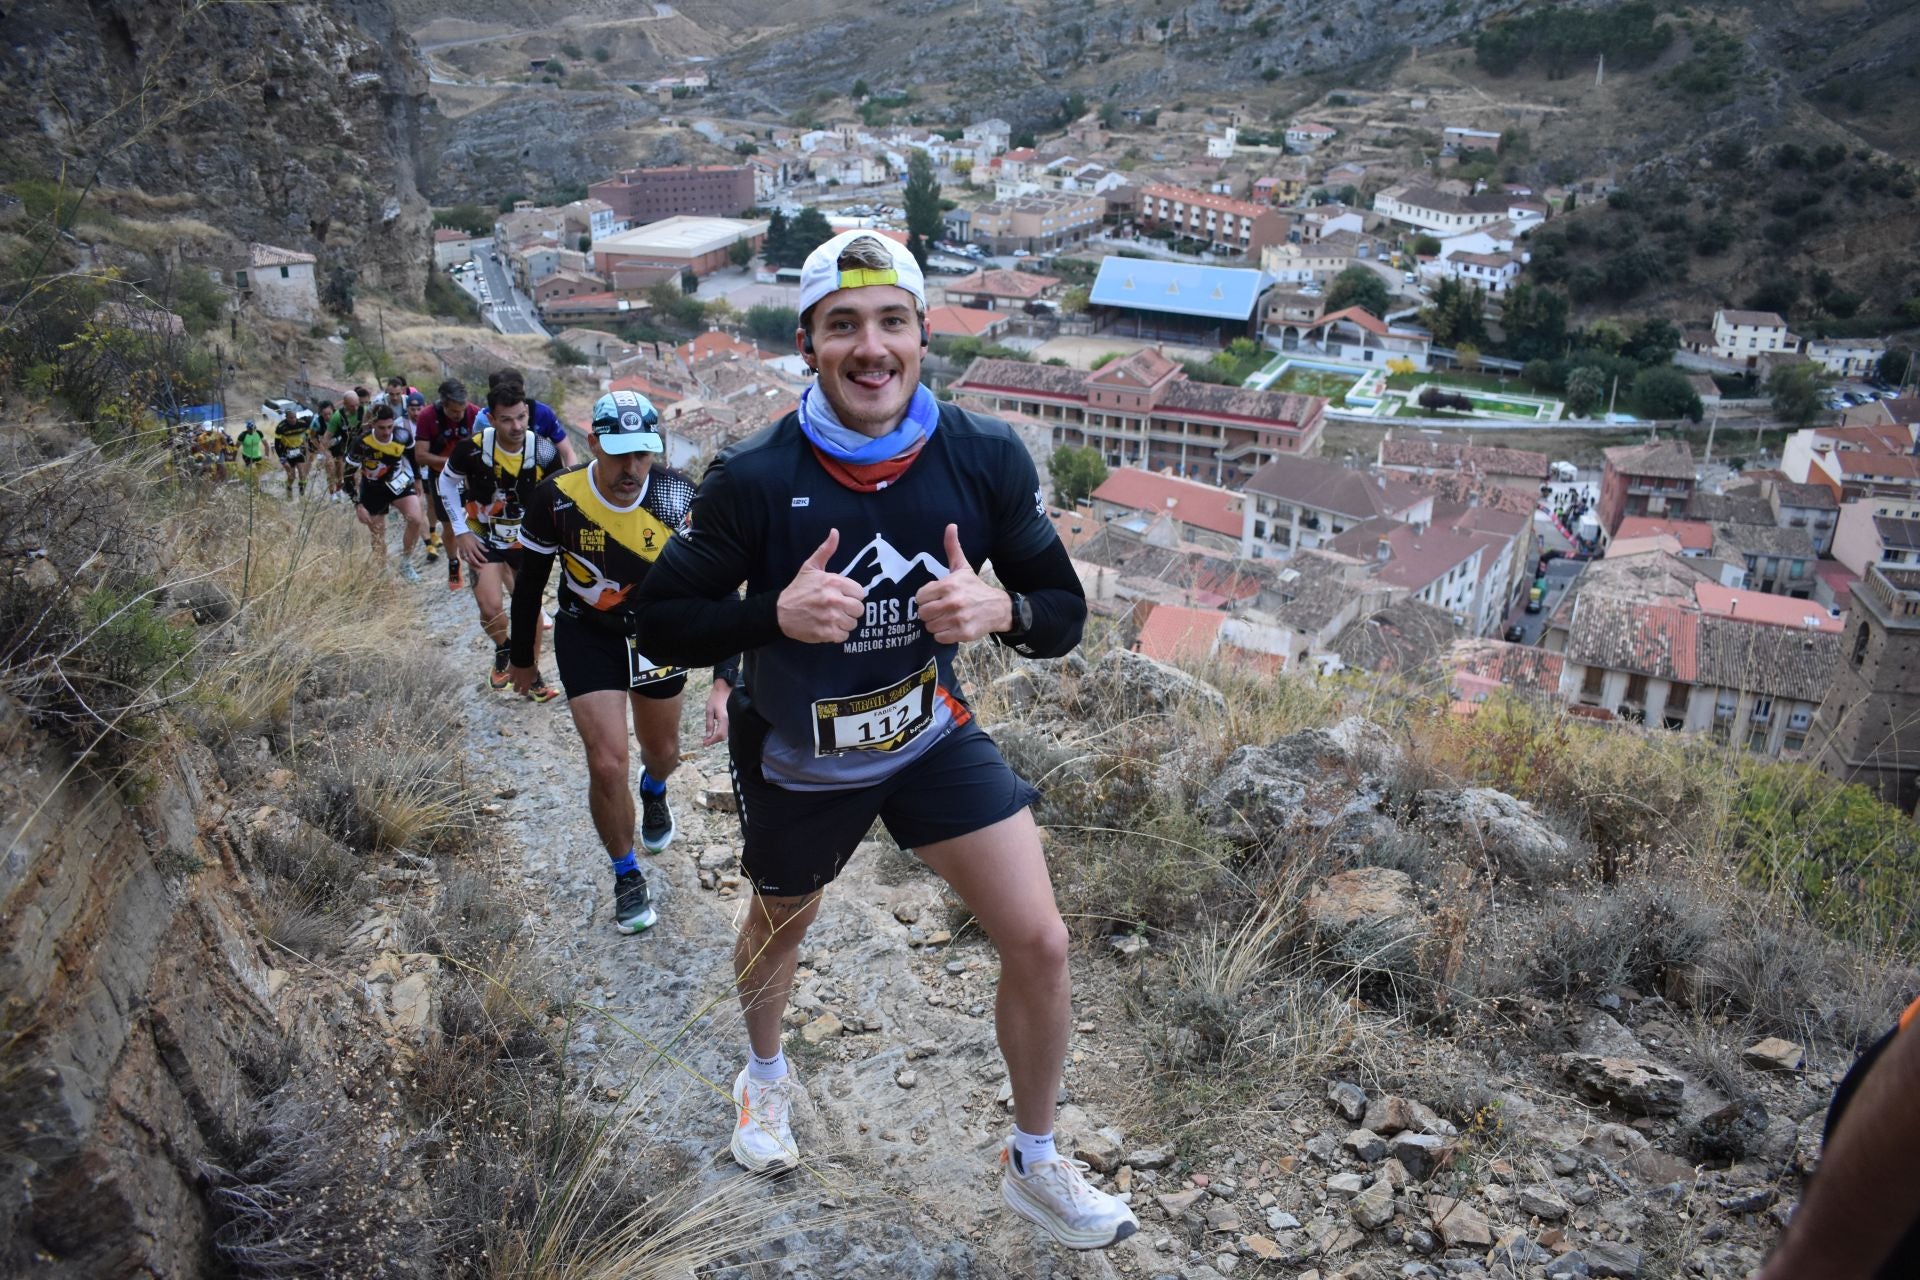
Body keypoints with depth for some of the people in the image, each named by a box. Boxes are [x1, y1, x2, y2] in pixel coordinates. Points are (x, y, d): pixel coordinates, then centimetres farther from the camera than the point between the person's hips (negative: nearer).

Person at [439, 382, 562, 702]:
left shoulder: (545, 453, -19)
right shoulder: (472, 450, -22)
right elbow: (447, 482, -3)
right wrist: (461, 531, -6)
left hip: (526, 538, 2)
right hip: (484, 537, -1)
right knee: (492, 608, -14)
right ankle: (503, 652, 18)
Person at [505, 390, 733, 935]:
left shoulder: (679, 498, -26)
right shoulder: (556, 498, -25)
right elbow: (530, 580, -8)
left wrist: (723, 682, -34)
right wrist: (522, 659, 4)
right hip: (588, 635, -1)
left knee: (662, 750, 19)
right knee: (607, 764, -11)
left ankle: (654, 791, 60)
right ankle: (627, 875, 16)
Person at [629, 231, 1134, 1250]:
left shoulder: (985, 459, -18)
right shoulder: (754, 479, -24)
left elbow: (1063, 615, -10)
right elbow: (661, 626, -16)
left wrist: (999, 610, -33)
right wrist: (774, 613, -35)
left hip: (933, 735, 1)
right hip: (796, 756, -1)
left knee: (1039, 943, -6)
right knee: (781, 925, 23)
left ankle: (1034, 1163, 21)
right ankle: (766, 1075, 59)